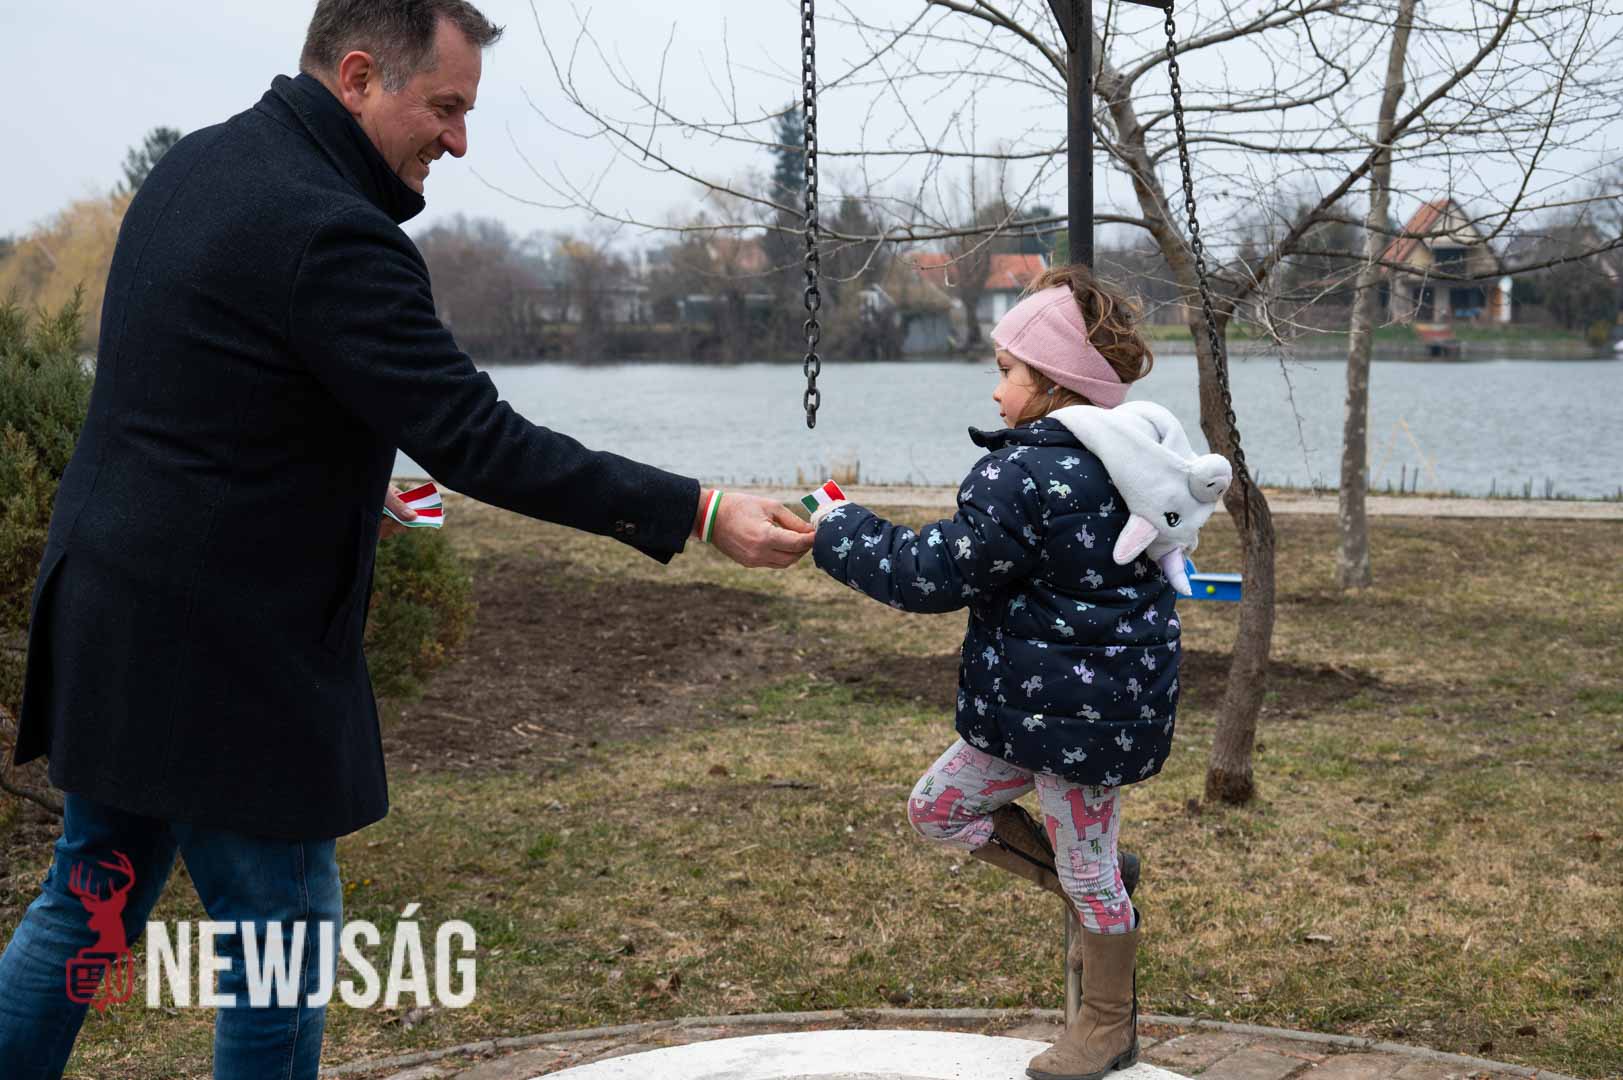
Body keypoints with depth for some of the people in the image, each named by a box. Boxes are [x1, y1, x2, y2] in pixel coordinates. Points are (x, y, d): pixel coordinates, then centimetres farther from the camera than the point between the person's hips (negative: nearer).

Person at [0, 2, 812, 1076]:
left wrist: (336, 480, 21)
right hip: (224, 655, -9)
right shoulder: (329, 233, -22)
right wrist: (700, 512, -21)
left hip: (108, 617, 9)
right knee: (282, 940, 5)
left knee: (93, 903, 19)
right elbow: (479, 443, -24)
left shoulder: (195, 166, 8)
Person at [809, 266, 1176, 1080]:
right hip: (1035, 705, 10)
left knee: (1086, 873, 8)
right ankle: (1095, 892, 24)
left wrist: (840, 532, -6)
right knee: (936, 808, 16)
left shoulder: (1023, 478, -23)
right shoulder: (1109, 463, 7)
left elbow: (936, 574, -18)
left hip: (1081, 714, -10)